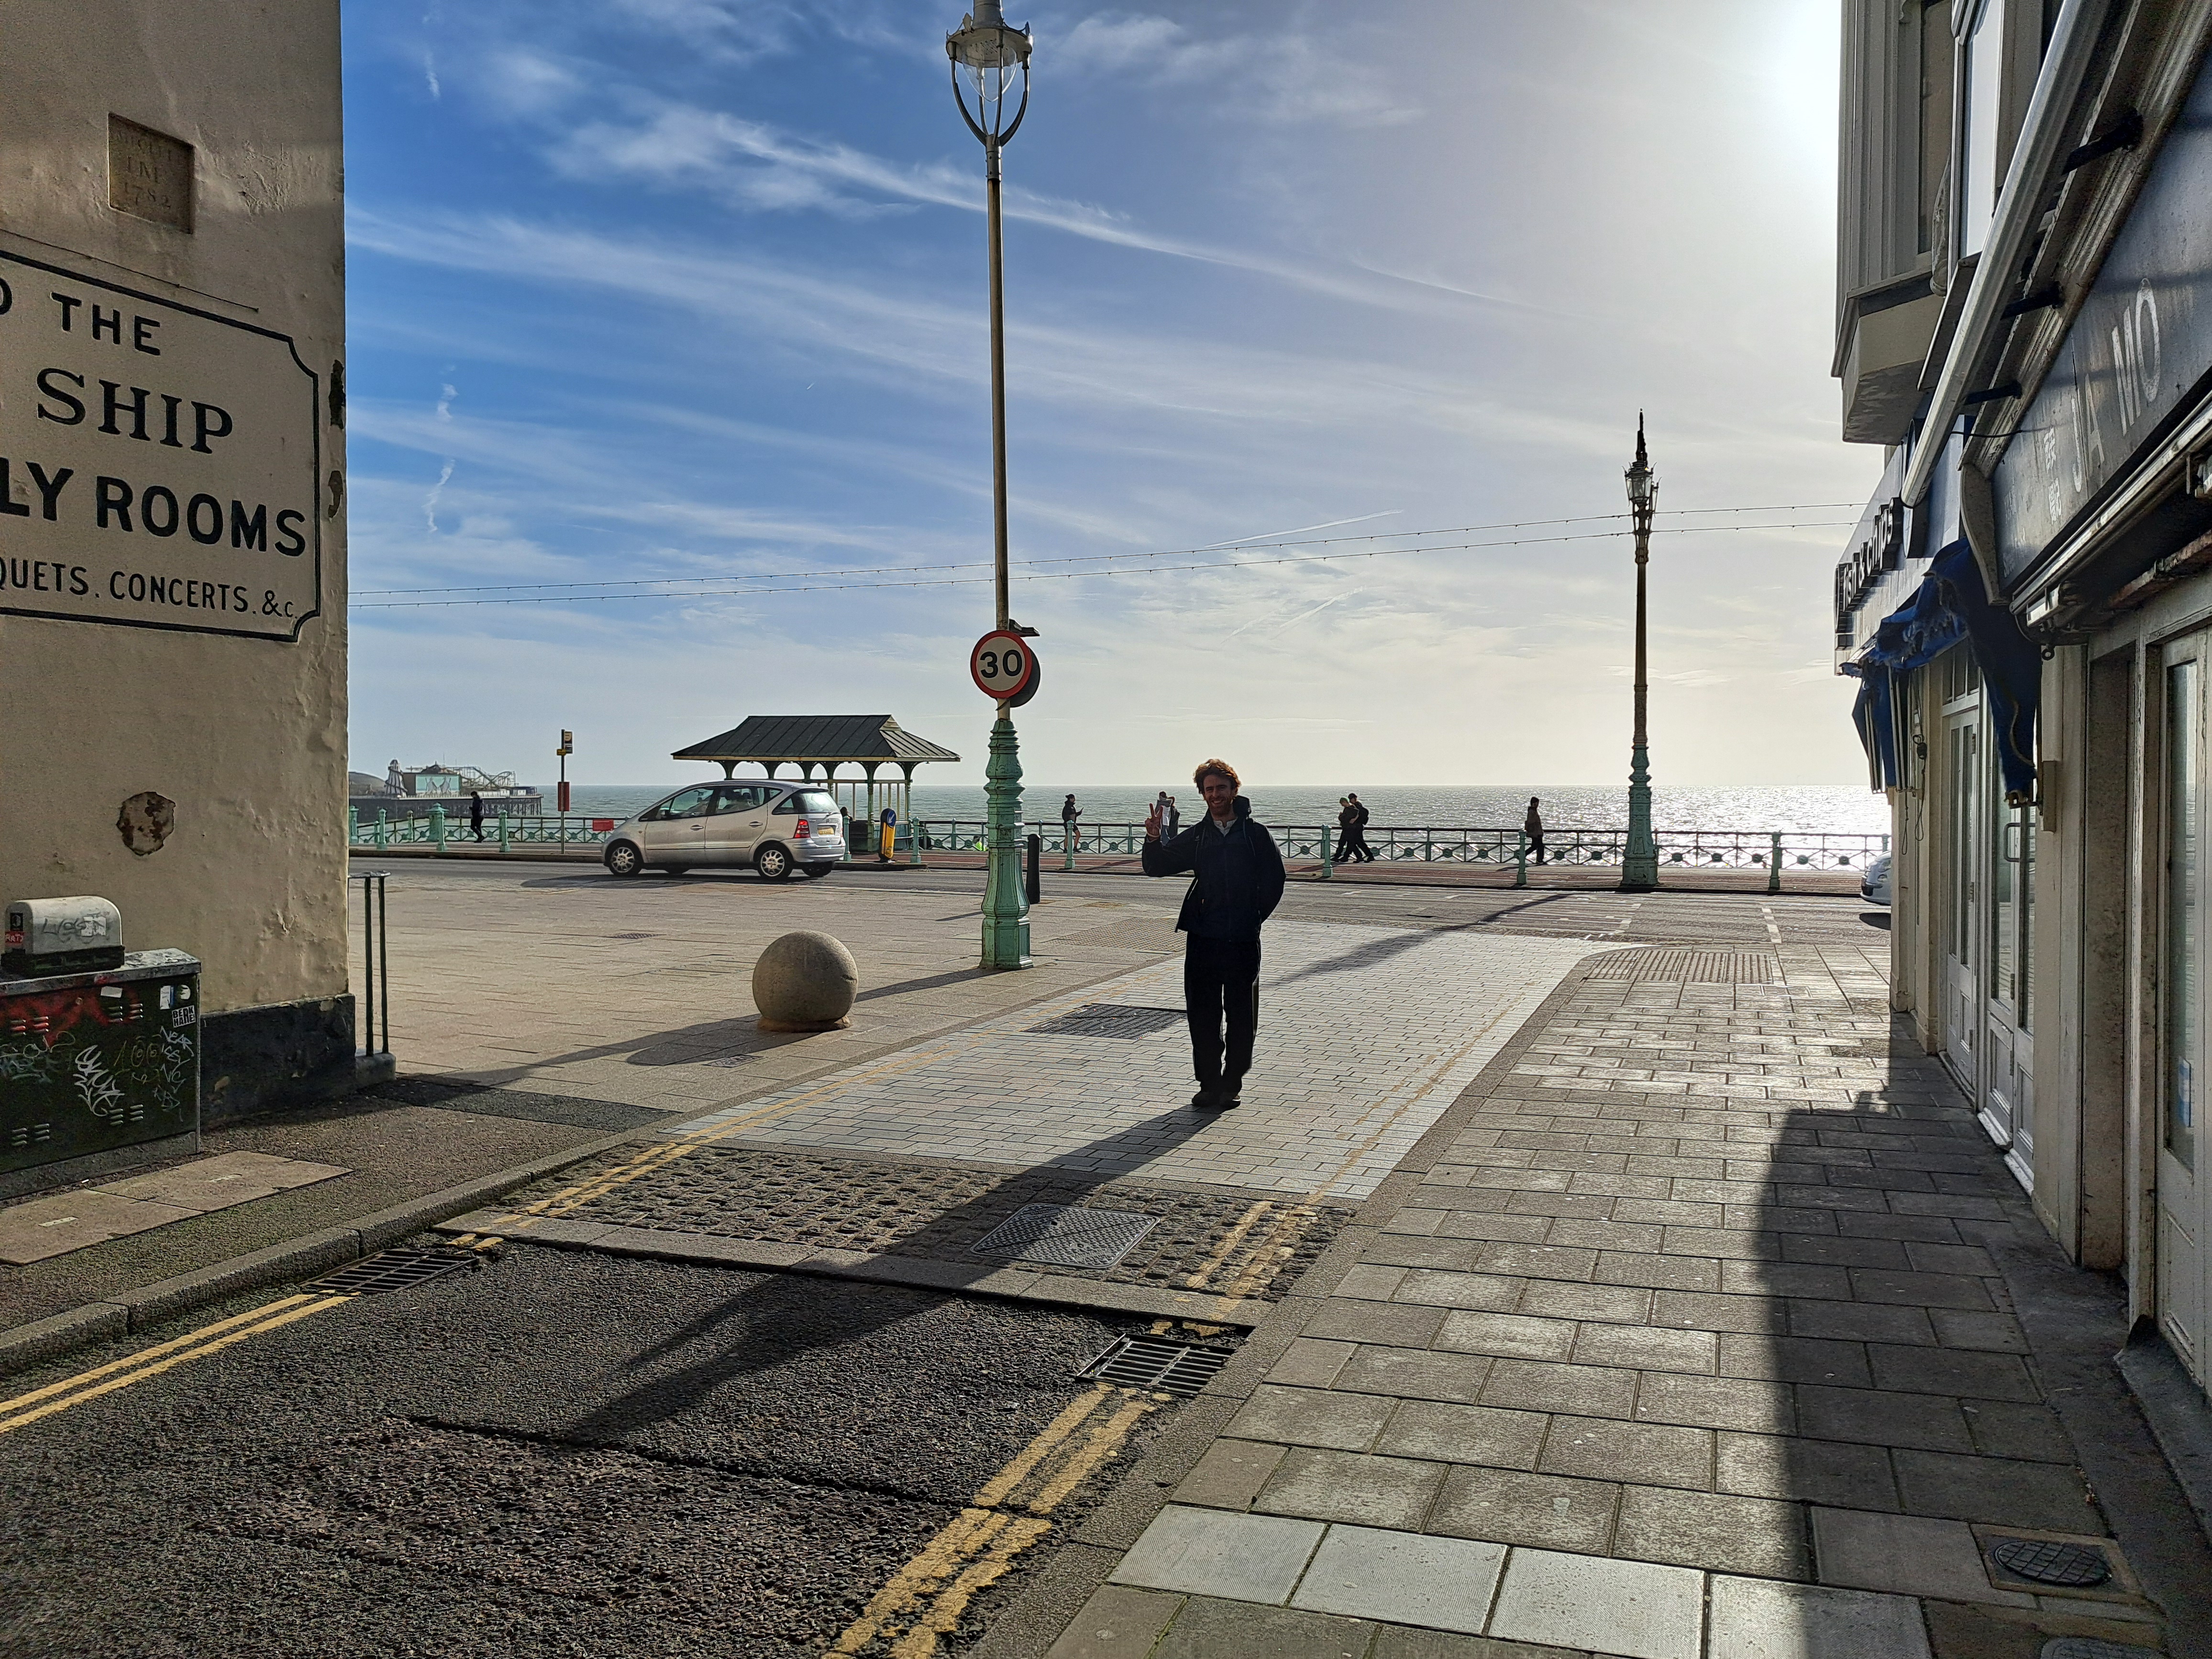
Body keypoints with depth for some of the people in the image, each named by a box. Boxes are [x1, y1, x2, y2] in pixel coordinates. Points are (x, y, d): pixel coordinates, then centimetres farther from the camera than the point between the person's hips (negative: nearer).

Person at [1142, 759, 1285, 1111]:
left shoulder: (1256, 835, 3)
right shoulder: (1196, 837, 8)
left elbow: (1274, 883, 6)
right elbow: (1157, 867, 6)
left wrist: (1254, 918, 1)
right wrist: (1153, 839, -12)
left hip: (1243, 940, -1)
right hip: (1203, 938, 2)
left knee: (1242, 1016, 5)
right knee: (1202, 1015, 3)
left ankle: (1232, 1083, 19)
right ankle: (1210, 1085, 13)